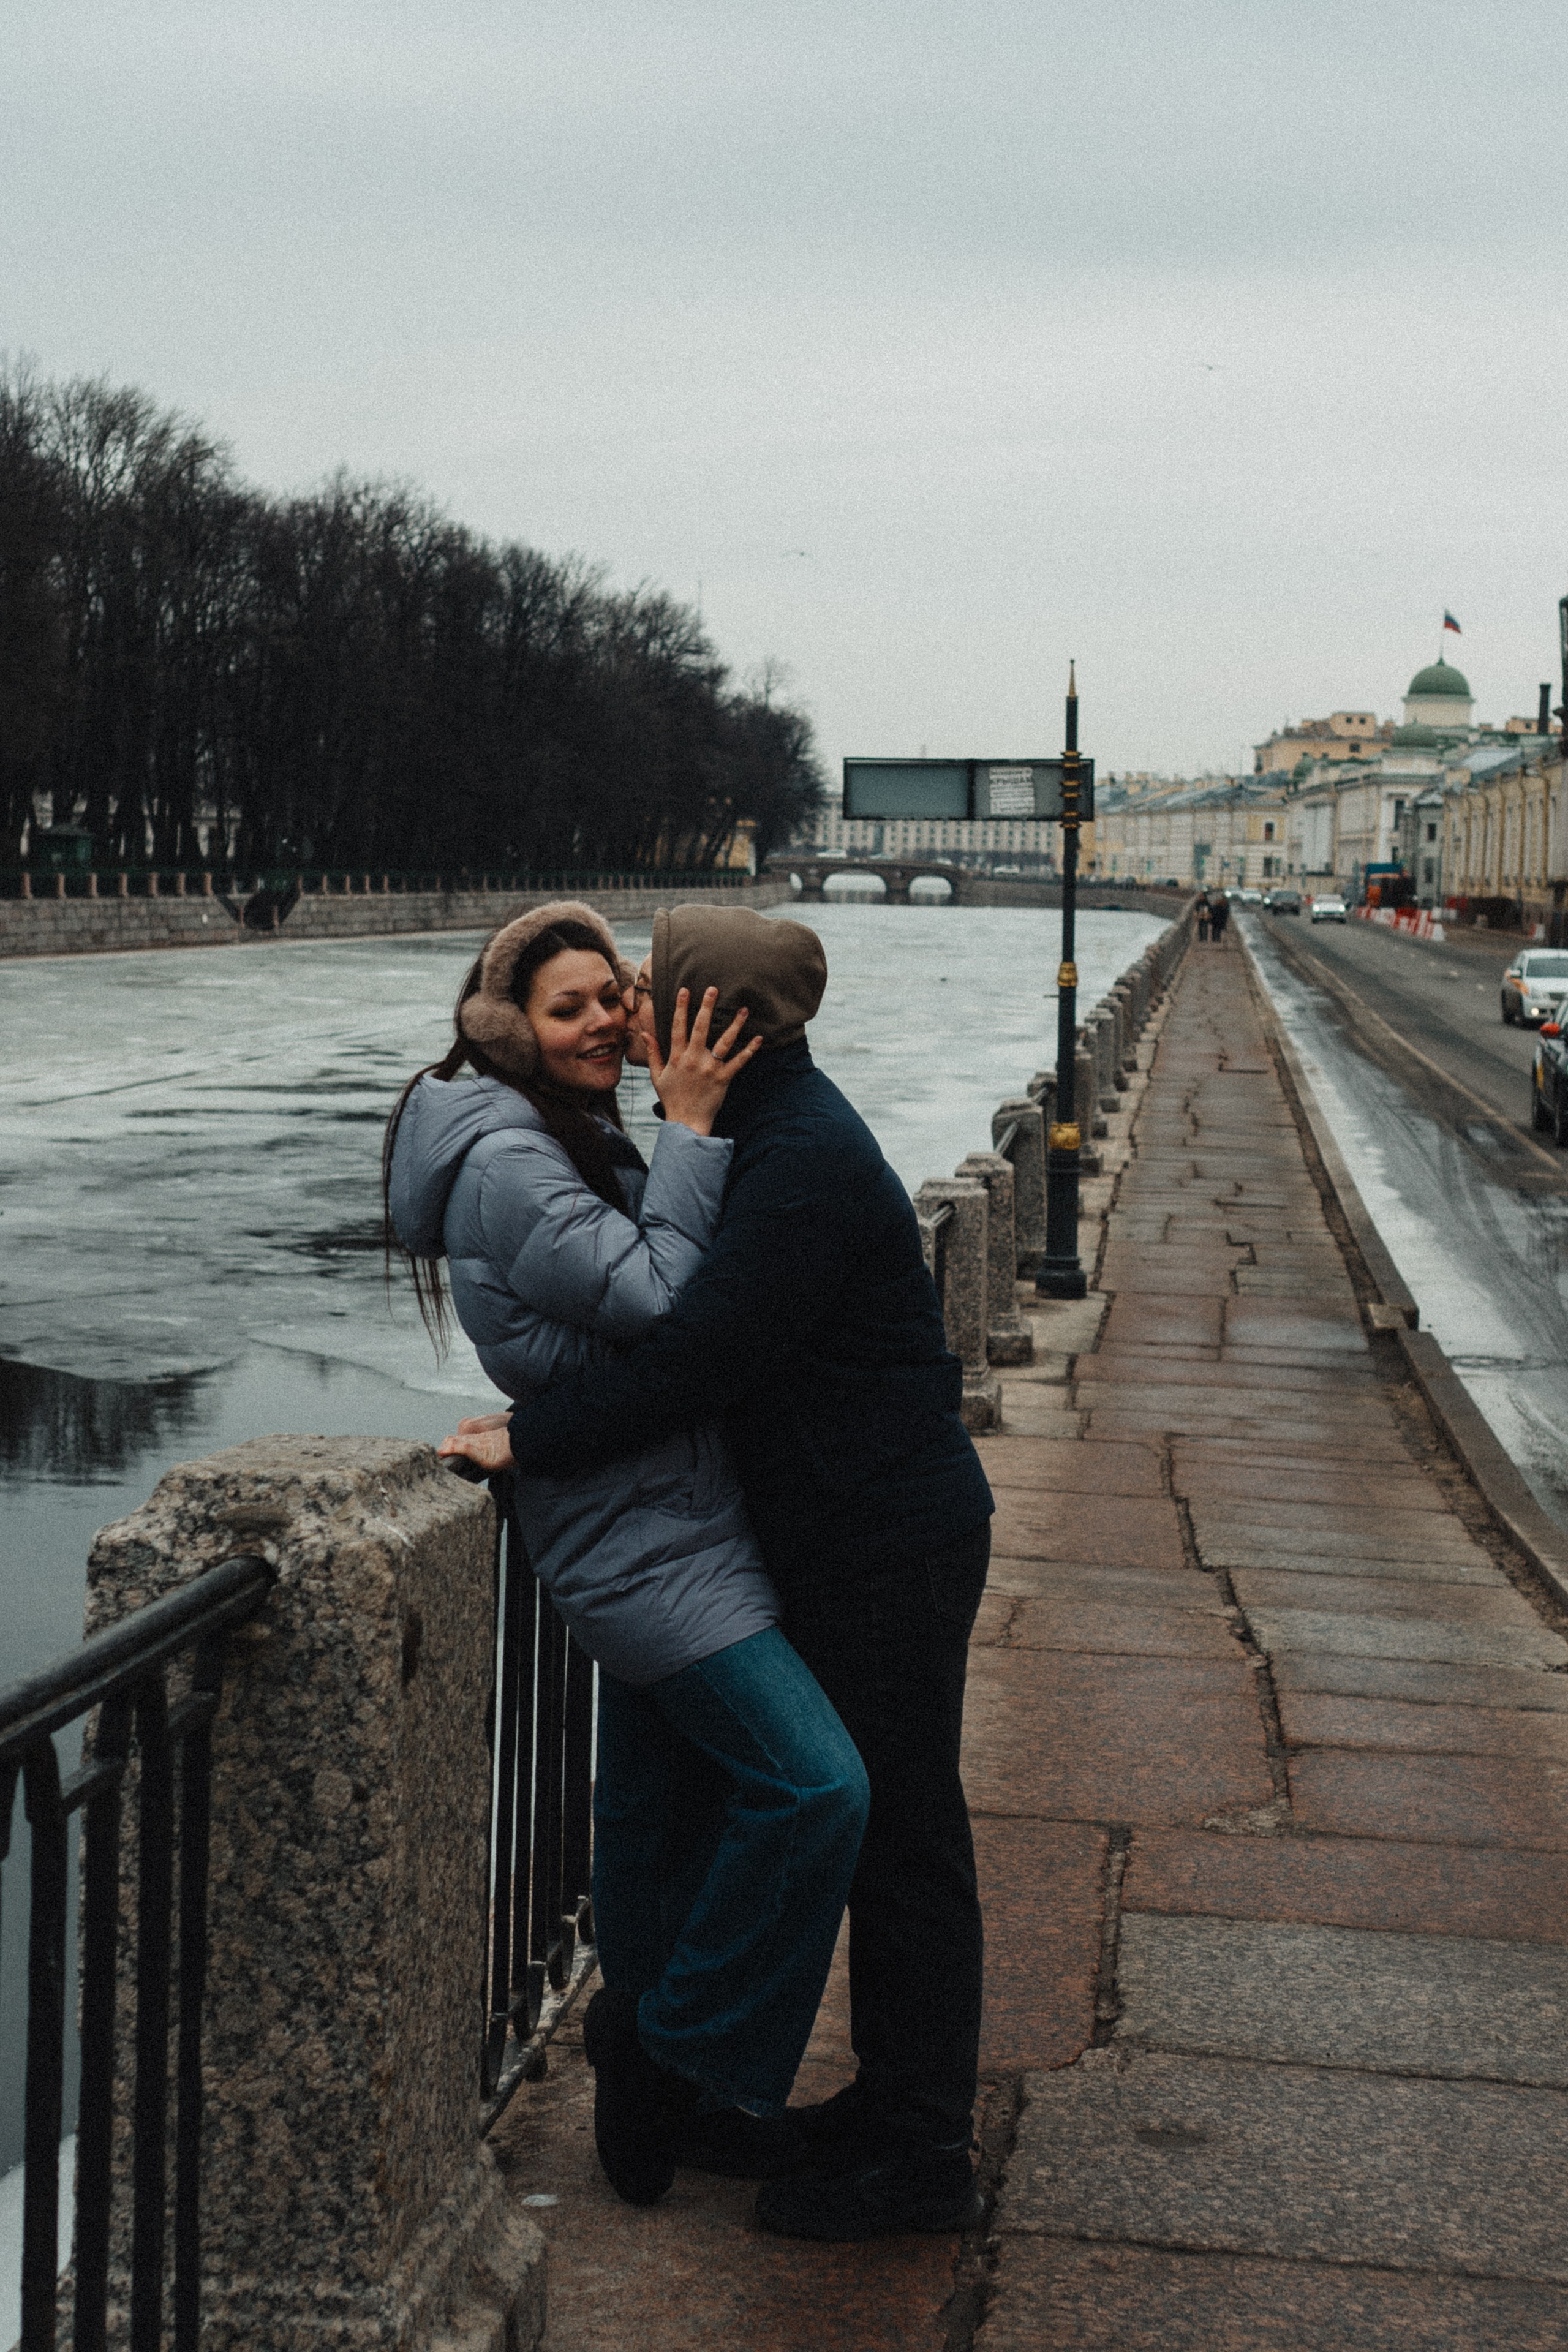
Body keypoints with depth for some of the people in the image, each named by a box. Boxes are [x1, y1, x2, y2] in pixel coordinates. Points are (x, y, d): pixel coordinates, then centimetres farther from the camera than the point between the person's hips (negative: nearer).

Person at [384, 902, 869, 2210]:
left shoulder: (576, 1140, 14)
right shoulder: (507, 1166, -17)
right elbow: (654, 1300, -22)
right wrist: (690, 1132, -19)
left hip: (651, 1526, 10)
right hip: (644, 1532, -10)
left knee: (663, 1801, 18)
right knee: (813, 1783, -14)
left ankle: (650, 2098, 32)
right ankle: (686, 2042, 3)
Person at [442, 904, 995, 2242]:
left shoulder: (804, 1165, -23)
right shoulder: (775, 1126, 9)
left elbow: (697, 1360, -25)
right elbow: (707, 1325, 19)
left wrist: (530, 1442, -17)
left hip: (890, 1546, -10)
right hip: (852, 1538, 10)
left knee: (900, 1832, 0)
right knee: (878, 1824, 18)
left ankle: (921, 2159, 11)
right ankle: (897, 2100, 31)